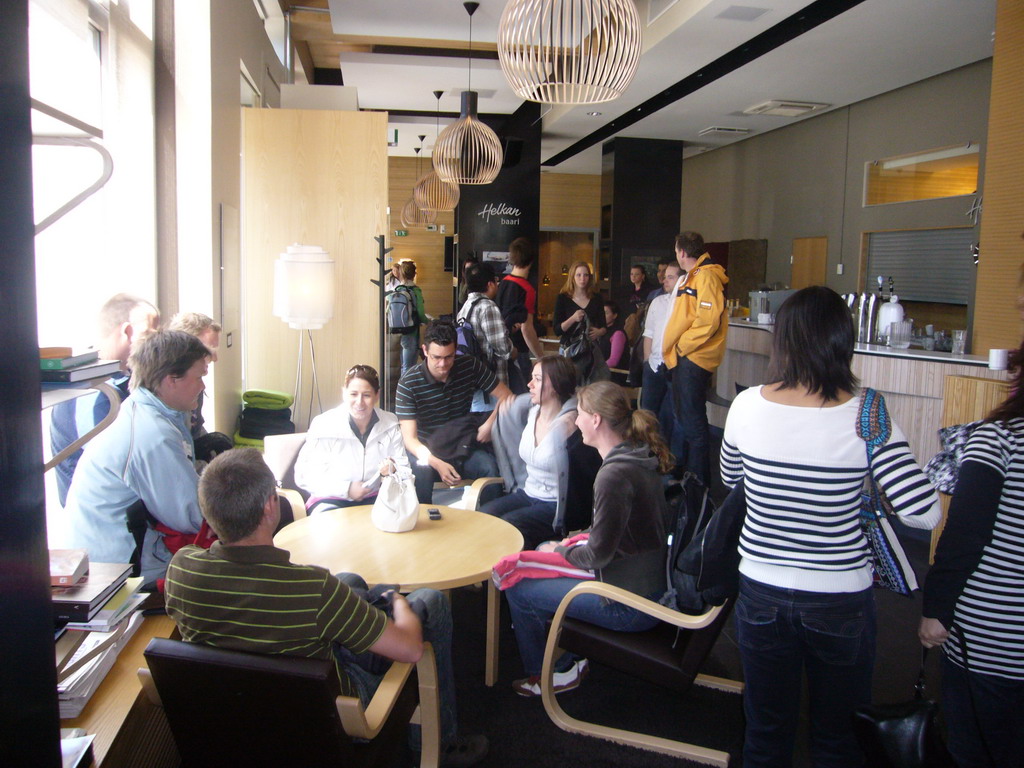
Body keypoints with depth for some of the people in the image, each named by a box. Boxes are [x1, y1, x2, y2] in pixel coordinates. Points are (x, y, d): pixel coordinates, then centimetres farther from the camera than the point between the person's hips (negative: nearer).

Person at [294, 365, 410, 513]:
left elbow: (404, 469, 3)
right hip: (330, 499, -4)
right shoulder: (323, 426, -10)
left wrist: (393, 470, -21)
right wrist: (346, 489, -20)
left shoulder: (390, 424, 1)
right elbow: (304, 476, -11)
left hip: (372, 497, 4)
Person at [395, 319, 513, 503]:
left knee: (491, 467, -29)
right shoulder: (408, 383, -13)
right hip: (426, 449, -2)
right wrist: (437, 463, -32)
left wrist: (490, 425, -17)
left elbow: (506, 397, 1)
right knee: (421, 472, -36)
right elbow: (409, 437, -16)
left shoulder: (469, 366, -5)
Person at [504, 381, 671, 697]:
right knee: (543, 549, 22)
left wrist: (560, 551, -3)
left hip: (631, 605, -10)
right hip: (652, 582, 10)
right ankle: (569, 658, 27)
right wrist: (574, 545, 8)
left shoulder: (614, 475, -27)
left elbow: (598, 555, -21)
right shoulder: (638, 458, 2)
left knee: (518, 589, -1)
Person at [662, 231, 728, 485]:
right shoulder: (692, 277, 19)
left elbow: (709, 320, -24)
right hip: (684, 358, 11)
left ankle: (698, 481, 1)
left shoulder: (706, 277, -15)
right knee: (684, 416, 19)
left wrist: (683, 345, -17)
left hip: (693, 359, -11)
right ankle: (686, 471, 31)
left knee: (692, 419, -6)